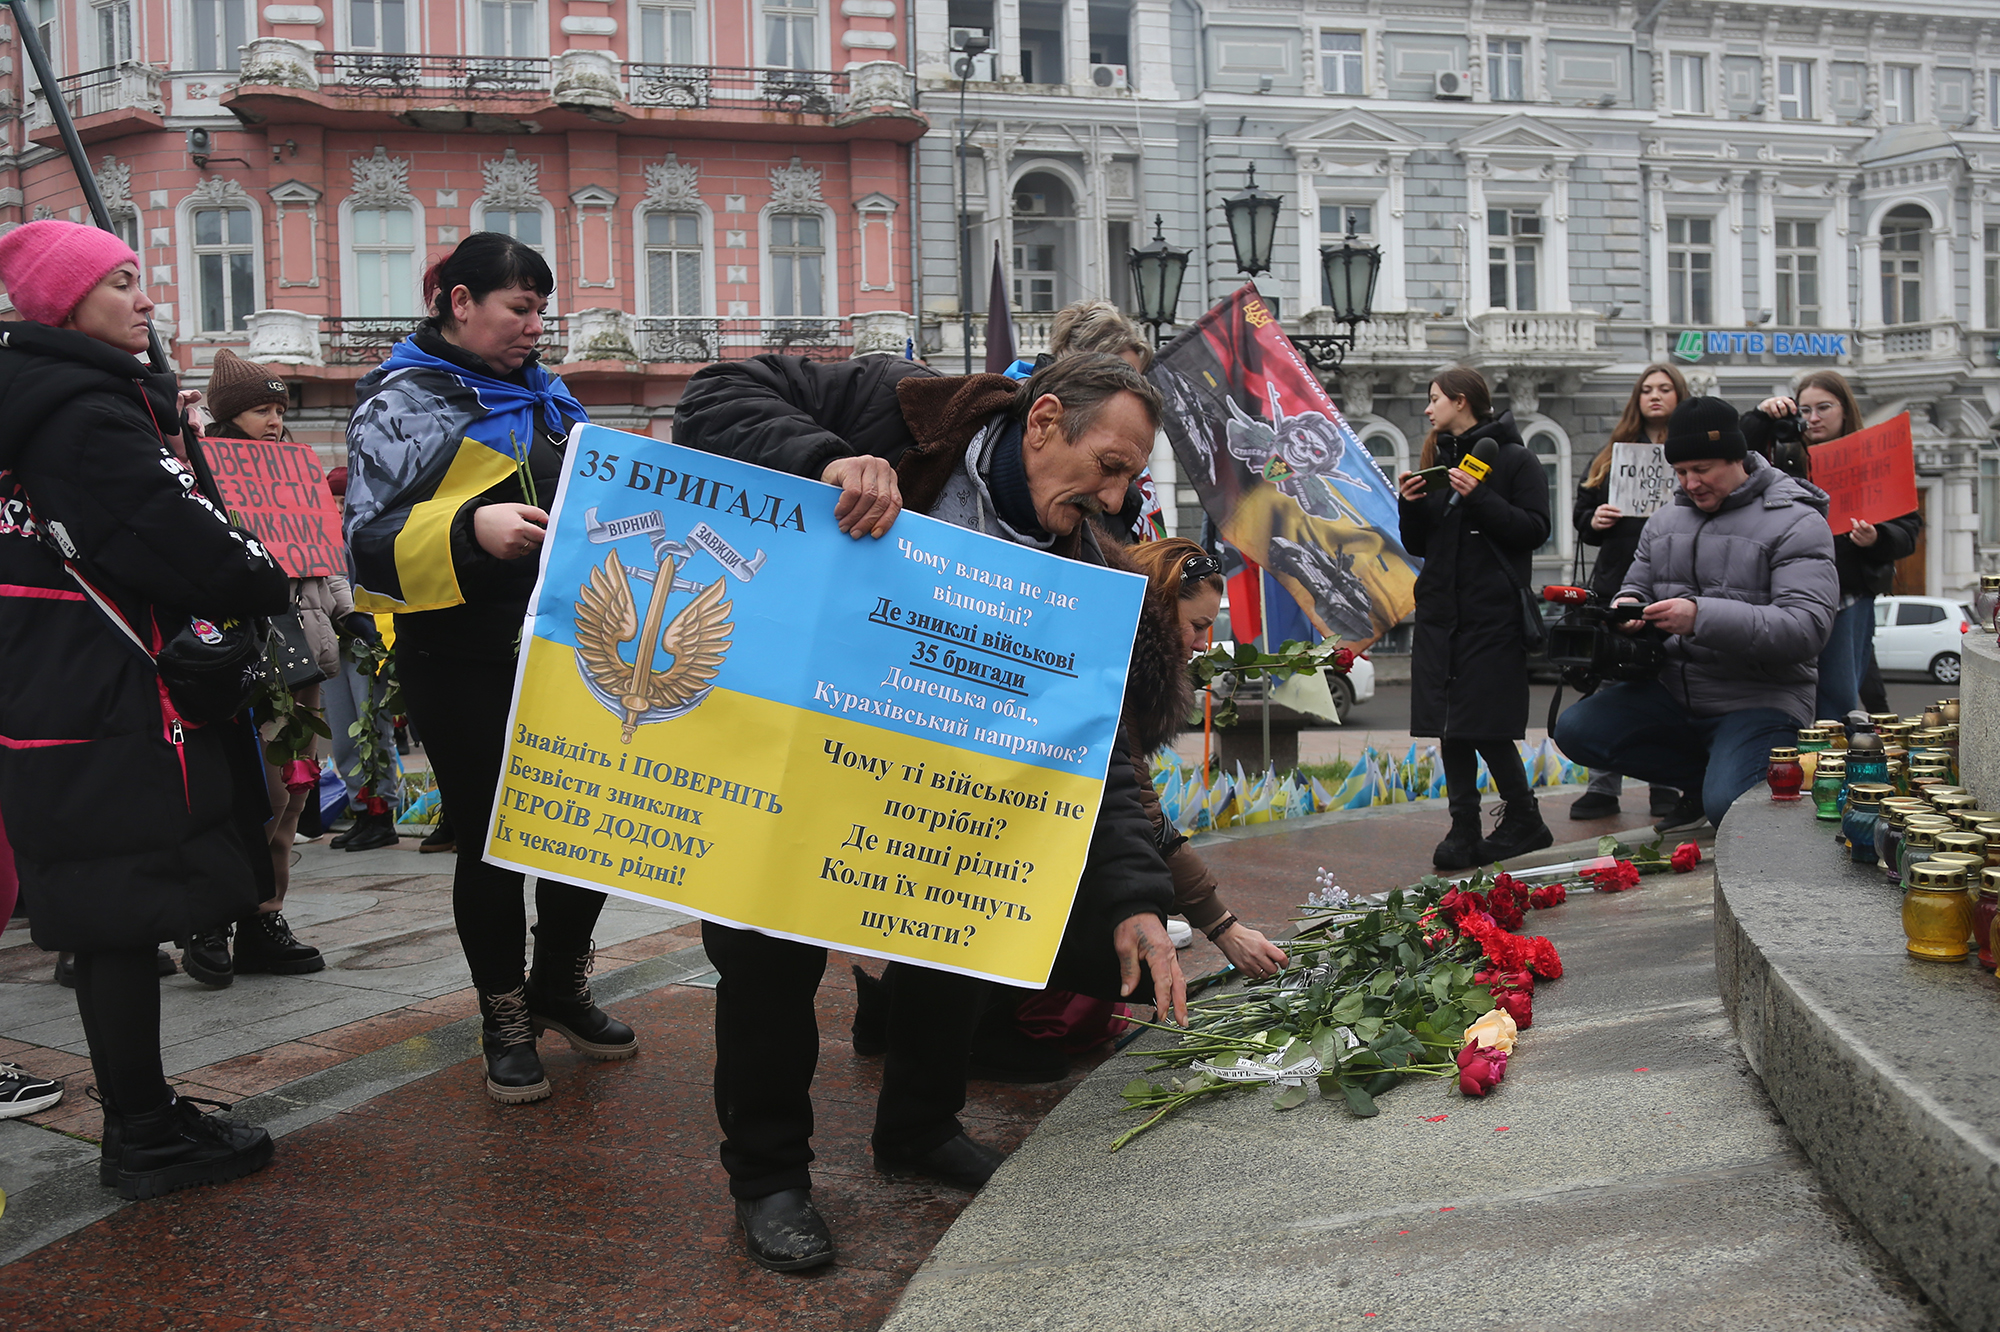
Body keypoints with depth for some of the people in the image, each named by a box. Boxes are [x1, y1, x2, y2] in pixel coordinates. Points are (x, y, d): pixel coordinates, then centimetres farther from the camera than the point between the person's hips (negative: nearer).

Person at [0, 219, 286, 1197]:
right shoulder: (88, 415, -18)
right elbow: (186, 548, -21)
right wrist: (275, 584, -3)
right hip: (118, 713, -10)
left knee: (110, 921, 15)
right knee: (126, 919, -1)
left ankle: (140, 1118, 26)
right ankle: (147, 1143, 10)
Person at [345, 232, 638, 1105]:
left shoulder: (542, 395, 15)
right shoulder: (403, 403, -5)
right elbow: (368, 542, -13)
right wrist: (470, 530, -28)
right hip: (464, 665, -6)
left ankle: (559, 987, 31)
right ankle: (504, 1019, 21)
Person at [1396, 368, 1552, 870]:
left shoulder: (1514, 459, -2)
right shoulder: (1437, 461, 17)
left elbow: (1535, 530, -11)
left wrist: (1479, 498, -19)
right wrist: (1411, 506, -1)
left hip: (1493, 615, -6)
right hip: (1440, 612, 6)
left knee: (1486, 725, -6)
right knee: (1449, 726, 4)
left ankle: (1523, 820, 11)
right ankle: (1463, 829, 10)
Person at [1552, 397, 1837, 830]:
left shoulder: (1795, 522, -8)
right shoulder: (1664, 521, 13)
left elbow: (1807, 628, -20)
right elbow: (1636, 585, 23)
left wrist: (1701, 617, -30)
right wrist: (1627, 604, -5)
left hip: (1760, 698, -6)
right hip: (1673, 689, 6)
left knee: (1728, 808, -28)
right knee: (1575, 730, -13)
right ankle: (1715, 774, 1)